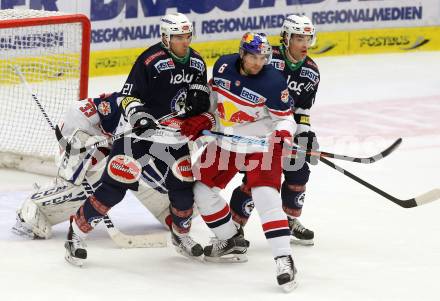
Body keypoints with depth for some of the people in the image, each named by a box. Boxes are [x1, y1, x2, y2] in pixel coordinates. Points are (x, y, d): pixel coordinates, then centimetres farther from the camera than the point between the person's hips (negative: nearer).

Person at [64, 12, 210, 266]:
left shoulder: (197, 63, 5)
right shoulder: (151, 60, -17)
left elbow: (202, 100, 17)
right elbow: (128, 97, -15)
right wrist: (137, 114, -31)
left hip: (176, 137, 6)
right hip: (140, 131, -6)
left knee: (184, 186, 3)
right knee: (116, 184, -13)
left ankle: (181, 234, 30)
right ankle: (77, 232, -5)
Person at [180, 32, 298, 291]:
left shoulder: (273, 82, -21)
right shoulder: (224, 66, -7)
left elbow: (285, 117, -12)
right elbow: (214, 93, 13)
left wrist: (283, 133, -32)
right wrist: (203, 118, 2)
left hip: (261, 145, -6)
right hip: (226, 143, 6)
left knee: (265, 195, -22)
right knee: (202, 189, 8)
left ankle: (284, 258, -23)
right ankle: (232, 241, 25)